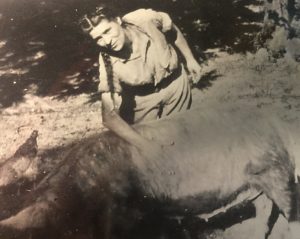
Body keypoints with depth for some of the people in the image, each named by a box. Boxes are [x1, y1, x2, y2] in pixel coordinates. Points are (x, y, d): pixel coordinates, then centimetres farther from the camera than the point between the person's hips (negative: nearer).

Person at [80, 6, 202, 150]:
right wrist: (145, 146, -45)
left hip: (175, 82, 1)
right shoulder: (109, 62, -32)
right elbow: (109, 115, -36)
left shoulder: (145, 20, -30)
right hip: (142, 100, -1)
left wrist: (189, 60, 5)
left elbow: (173, 32, -5)